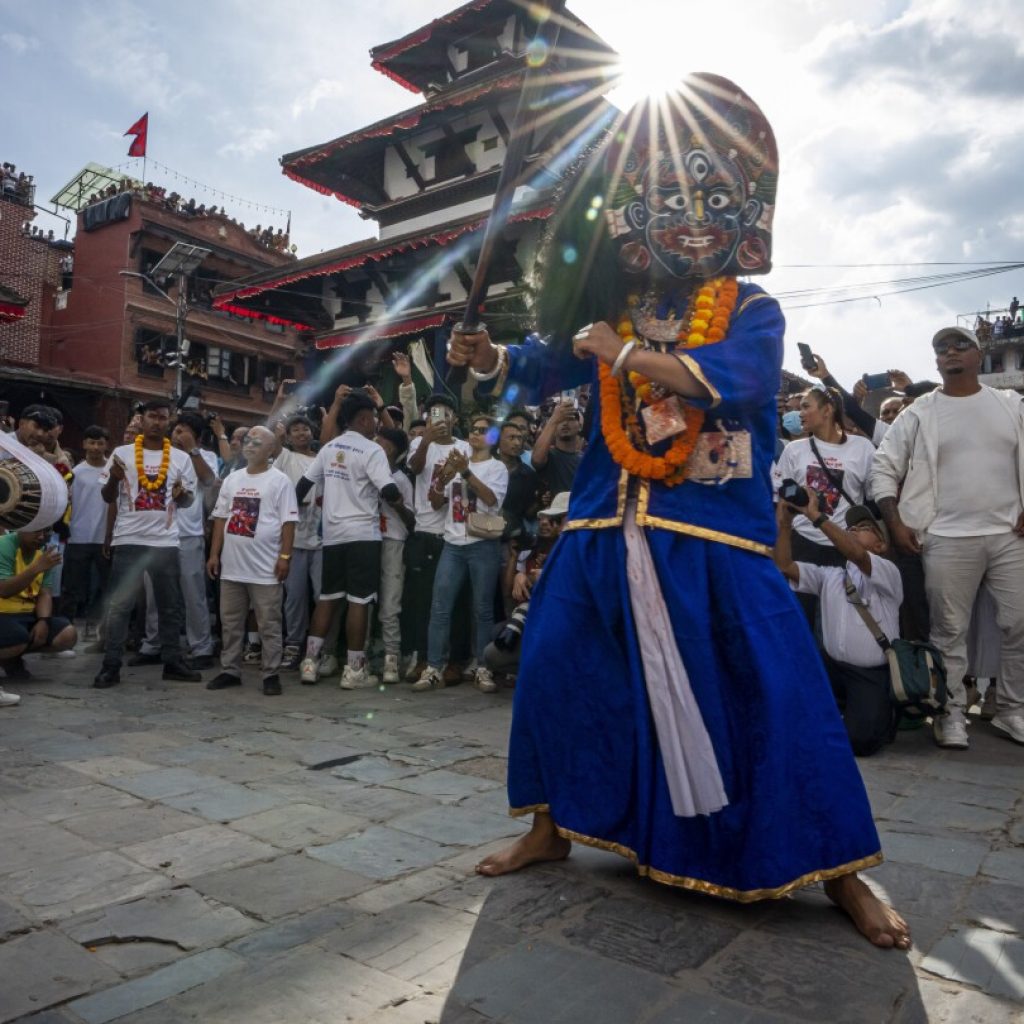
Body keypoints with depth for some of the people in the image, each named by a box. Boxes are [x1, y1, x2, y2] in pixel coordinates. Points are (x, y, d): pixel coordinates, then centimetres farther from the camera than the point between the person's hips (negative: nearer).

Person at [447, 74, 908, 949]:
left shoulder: (753, 312, 2)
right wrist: (490, 359, -11)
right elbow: (545, 366, 8)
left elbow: (731, 378, -18)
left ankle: (838, 868, 16)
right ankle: (550, 828, 25)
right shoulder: (615, 310, 14)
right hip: (608, 527, 4)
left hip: (714, 532, -4)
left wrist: (626, 354, -18)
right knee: (552, 668, 4)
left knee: (779, 692, -5)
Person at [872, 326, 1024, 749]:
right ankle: (951, 712, 16)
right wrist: (896, 523, -6)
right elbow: (883, 468, 2)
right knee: (949, 631, 4)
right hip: (947, 539, -2)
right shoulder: (919, 413, 3)